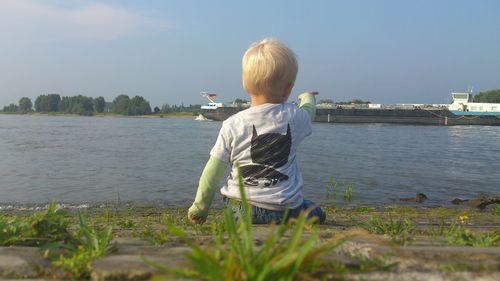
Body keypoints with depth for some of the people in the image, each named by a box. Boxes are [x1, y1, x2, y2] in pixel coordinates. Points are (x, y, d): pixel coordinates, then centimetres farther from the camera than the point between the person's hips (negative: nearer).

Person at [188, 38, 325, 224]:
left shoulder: (232, 125, -7)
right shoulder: (294, 117, -4)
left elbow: (213, 172, -1)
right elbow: (308, 111, 23)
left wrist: (200, 207, 13)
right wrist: (308, 98, 47)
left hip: (239, 211, -1)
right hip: (284, 211, 1)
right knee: (317, 213, 25)